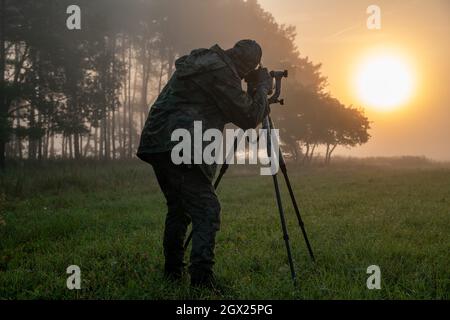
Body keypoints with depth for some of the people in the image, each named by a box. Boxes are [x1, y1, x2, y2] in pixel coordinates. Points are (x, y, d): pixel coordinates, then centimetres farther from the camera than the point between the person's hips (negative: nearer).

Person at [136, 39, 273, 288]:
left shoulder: (200, 61, 20)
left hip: (155, 143, 10)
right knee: (206, 211, -10)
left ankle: (173, 273, 27)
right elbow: (248, 118, -6)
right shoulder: (221, 71, -9)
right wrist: (263, 87, 9)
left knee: (178, 208, 20)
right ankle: (201, 280, -19)